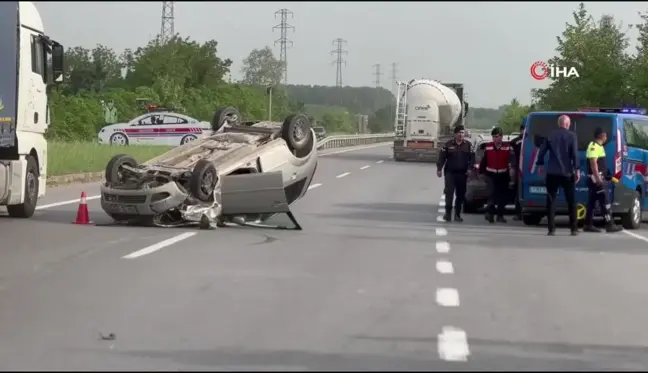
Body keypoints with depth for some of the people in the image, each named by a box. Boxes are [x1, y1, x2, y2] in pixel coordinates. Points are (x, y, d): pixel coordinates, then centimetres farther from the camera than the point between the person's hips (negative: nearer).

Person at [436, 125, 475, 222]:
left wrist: (469, 168, -9)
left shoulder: (468, 145, 6)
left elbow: (472, 158, 5)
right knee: (449, 192, -12)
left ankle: (457, 214, 15)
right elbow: (442, 157, 1)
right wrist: (439, 169, -7)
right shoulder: (448, 145, 3)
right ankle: (448, 213, -11)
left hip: (462, 174, 2)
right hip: (450, 172, -2)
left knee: (461, 194, 6)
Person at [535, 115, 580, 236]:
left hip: (552, 173, 2)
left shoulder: (550, 135, 4)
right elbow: (575, 154, -9)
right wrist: (577, 169, -6)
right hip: (567, 173, -2)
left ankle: (551, 229, -1)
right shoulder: (571, 136, -4)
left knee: (551, 201, 5)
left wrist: (540, 165, 18)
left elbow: (542, 151, 6)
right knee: (571, 201, 7)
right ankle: (574, 229, 5)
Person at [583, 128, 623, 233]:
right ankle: (609, 225, -10)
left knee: (592, 201, 10)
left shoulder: (599, 146, 19)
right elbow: (593, 163, -23)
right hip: (596, 178, -11)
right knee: (605, 201, -10)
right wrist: (598, 177, -27)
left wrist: (604, 176, 27)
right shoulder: (594, 146, -14)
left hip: (599, 178, 11)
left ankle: (588, 225, 12)